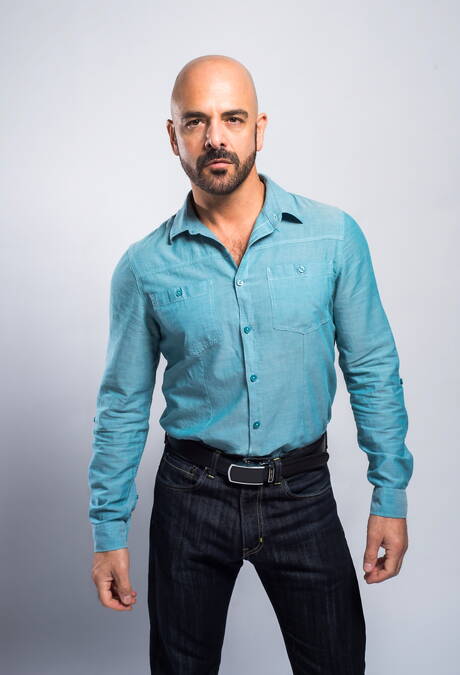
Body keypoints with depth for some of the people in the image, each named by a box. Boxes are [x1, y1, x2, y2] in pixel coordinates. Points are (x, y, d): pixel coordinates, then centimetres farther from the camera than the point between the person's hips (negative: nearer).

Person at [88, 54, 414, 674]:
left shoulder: (335, 236, -6)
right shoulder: (144, 266, -5)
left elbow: (373, 370, 0)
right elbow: (123, 405, 2)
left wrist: (391, 497, -2)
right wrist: (109, 532, 2)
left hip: (302, 494, 0)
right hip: (192, 496, 1)